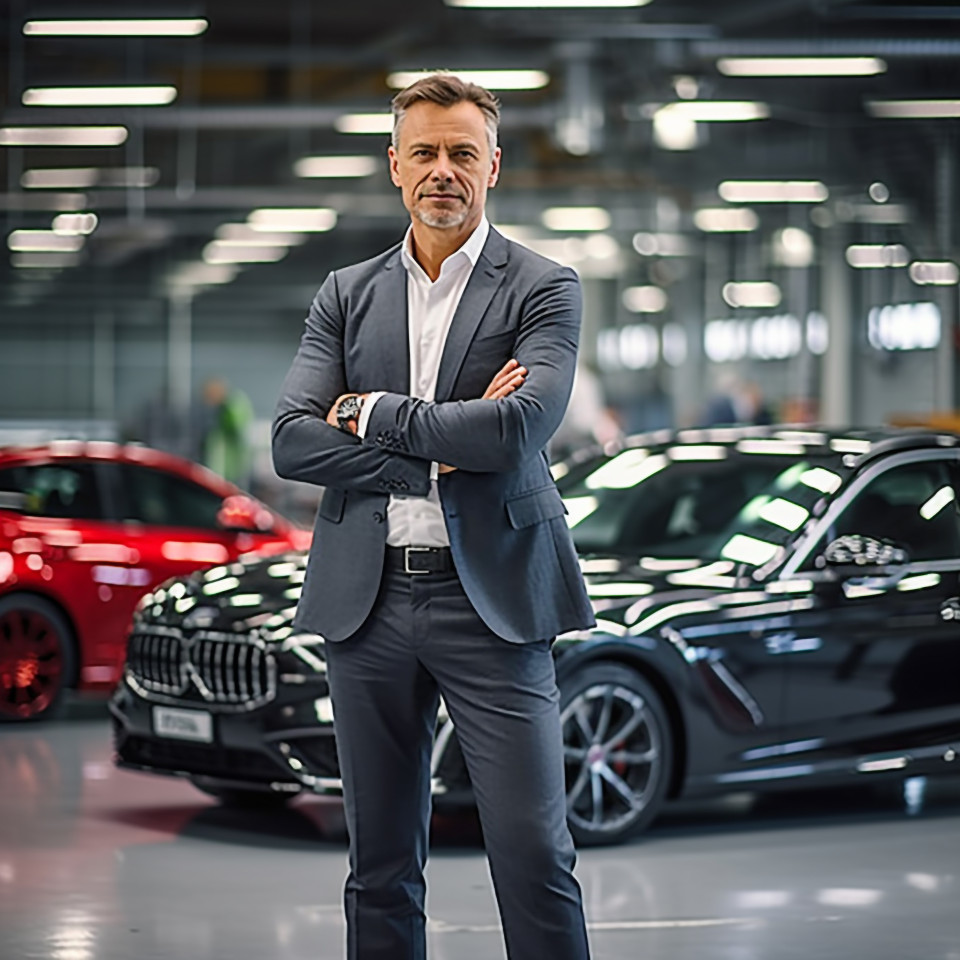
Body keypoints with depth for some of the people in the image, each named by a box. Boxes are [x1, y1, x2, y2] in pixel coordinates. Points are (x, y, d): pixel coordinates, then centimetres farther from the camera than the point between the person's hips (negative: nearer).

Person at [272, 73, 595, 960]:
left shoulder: (544, 290, 1)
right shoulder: (347, 294, 12)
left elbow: (522, 428, -16)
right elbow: (292, 442, 0)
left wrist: (372, 414, -7)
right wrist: (439, 446, -11)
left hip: (490, 597, -3)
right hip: (369, 598, 4)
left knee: (533, 853, -6)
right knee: (381, 863, 9)